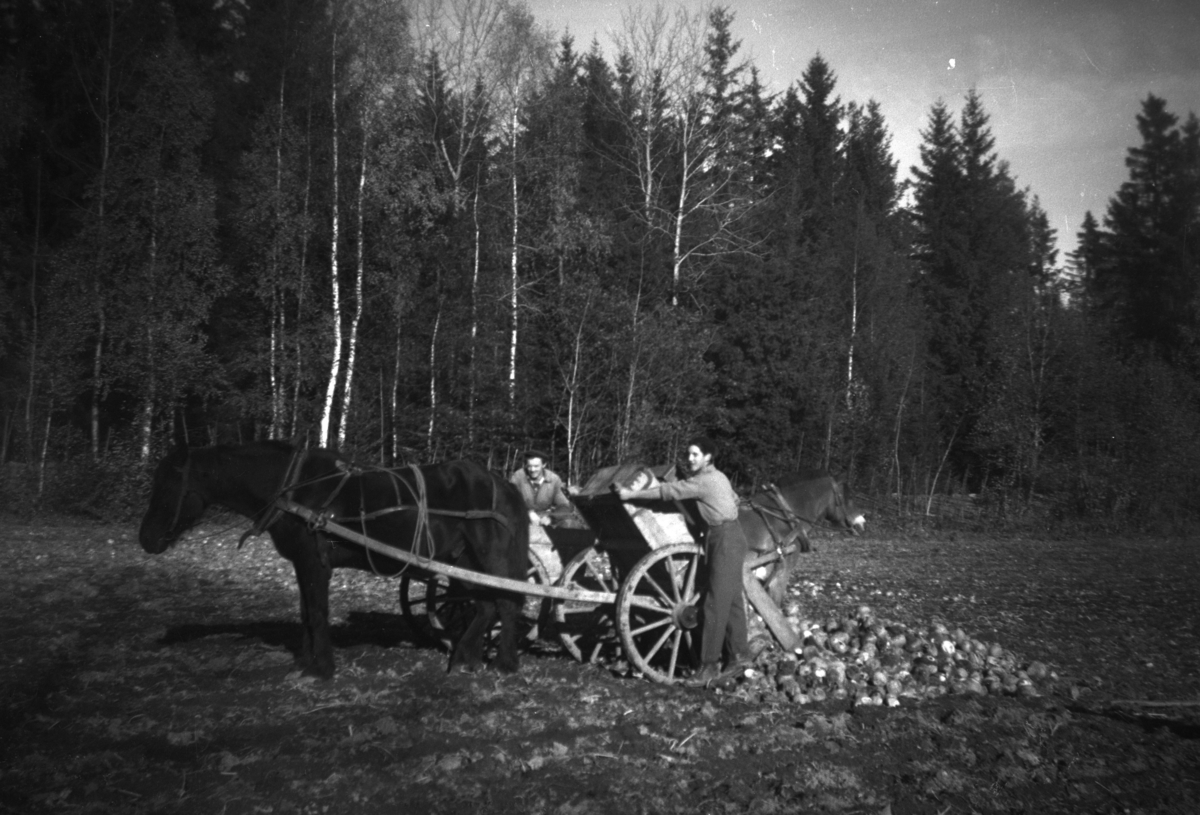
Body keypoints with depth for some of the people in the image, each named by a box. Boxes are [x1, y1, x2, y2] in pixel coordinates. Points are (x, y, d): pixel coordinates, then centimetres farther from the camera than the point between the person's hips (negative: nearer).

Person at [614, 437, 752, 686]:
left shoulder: (705, 481, -15)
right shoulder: (716, 477, 15)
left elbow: (669, 491, -19)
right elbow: (734, 499, 30)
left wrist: (632, 494, -16)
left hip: (726, 541, -10)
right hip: (726, 538, 10)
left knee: (716, 603, -9)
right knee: (731, 599, 13)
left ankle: (709, 664, -6)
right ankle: (740, 653, 20)